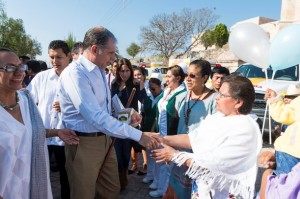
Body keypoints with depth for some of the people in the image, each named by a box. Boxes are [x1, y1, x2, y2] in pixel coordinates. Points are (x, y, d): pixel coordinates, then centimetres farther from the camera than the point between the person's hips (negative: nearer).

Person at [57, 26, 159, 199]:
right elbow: (96, 117, -31)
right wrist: (139, 135, -31)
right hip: (84, 144, -8)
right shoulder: (74, 73, -22)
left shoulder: (100, 71, 8)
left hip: (105, 140, 8)